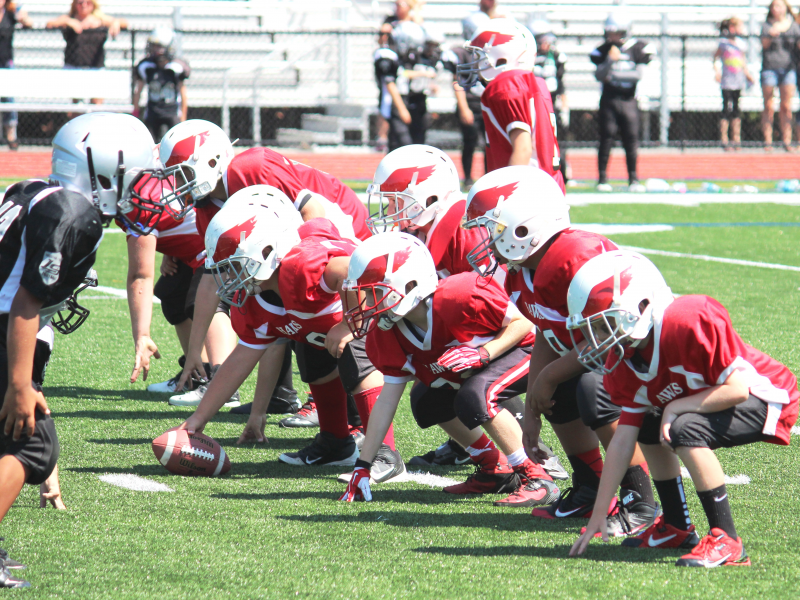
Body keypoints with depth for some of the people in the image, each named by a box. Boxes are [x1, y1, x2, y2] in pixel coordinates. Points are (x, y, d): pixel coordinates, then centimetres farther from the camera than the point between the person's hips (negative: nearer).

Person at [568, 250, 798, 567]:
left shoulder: (691, 322, -30)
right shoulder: (623, 365, -4)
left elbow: (737, 388, -30)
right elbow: (622, 440, -4)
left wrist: (676, 407, -24)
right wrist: (598, 515, -6)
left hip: (767, 399, -9)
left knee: (685, 430, -28)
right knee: (648, 429, 11)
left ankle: (726, 542, -24)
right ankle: (676, 528, 22)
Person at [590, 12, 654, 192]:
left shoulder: (636, 49, 1)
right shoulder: (603, 51, 3)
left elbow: (639, 74, -7)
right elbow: (599, 75, -5)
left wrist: (615, 75, -9)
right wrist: (610, 60, -20)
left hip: (628, 101, 0)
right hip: (609, 100, 0)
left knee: (631, 138, 0)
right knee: (607, 137, -3)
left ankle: (633, 179, 9)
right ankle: (602, 178, 2)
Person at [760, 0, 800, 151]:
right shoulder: (767, 26, 6)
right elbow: (764, 44, -9)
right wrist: (770, 35, -28)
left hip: (788, 68, 1)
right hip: (769, 69, -1)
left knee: (786, 107, -2)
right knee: (768, 107, -3)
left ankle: (787, 140, -1)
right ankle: (767, 141, -2)